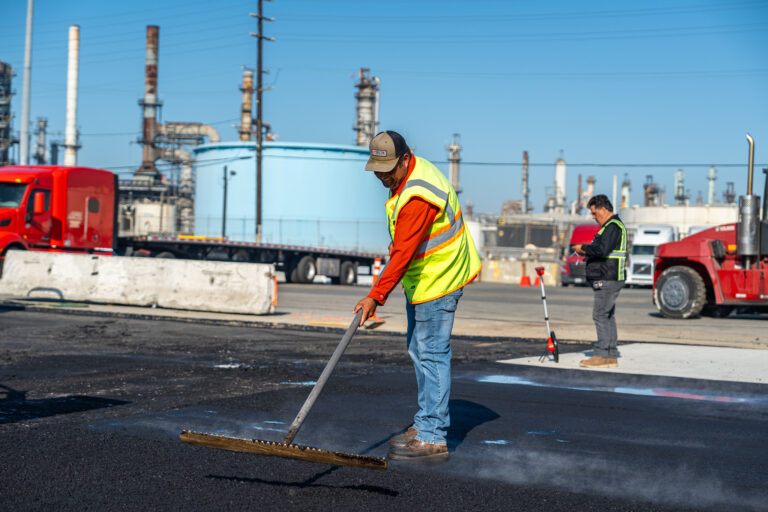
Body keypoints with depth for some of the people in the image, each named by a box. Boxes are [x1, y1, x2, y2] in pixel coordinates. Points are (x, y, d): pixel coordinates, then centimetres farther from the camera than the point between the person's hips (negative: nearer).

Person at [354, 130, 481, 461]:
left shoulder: (417, 196, -28)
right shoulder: (413, 171, 6)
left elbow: (403, 254, -30)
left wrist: (376, 296, -31)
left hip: (438, 280, -11)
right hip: (423, 276, 11)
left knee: (431, 354, -10)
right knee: (418, 350, 16)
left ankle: (432, 439, -7)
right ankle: (426, 424, 26)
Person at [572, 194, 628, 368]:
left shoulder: (613, 226, -13)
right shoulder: (612, 226, 21)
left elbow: (603, 250, -25)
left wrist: (584, 248, -11)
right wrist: (587, 252, 11)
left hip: (608, 279, -11)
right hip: (607, 279, 11)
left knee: (600, 315, -10)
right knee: (608, 316, 11)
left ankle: (601, 355, -10)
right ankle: (611, 356, 13)